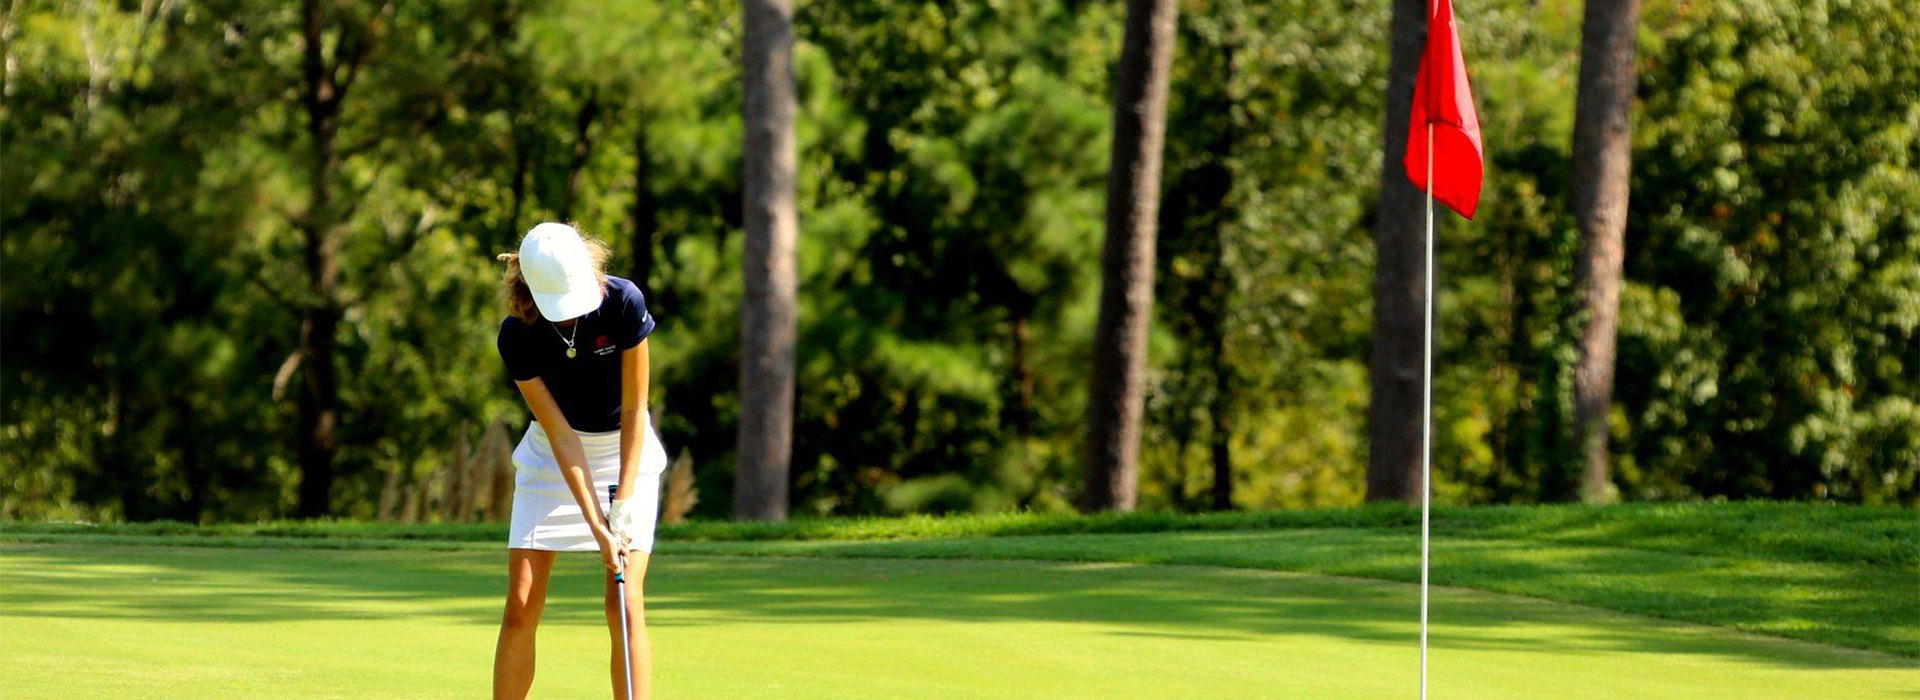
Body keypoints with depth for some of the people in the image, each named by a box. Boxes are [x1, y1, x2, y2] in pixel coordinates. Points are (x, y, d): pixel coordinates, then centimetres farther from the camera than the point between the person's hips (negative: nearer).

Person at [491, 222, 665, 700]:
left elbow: (634, 409, -14)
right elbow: (561, 435, -19)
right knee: (521, 606, -6)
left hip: (625, 450, -1)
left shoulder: (624, 304, -22)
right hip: (552, 458, 1)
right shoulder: (517, 336, -20)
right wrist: (596, 525, -24)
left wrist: (623, 504, -18)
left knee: (625, 605, -12)